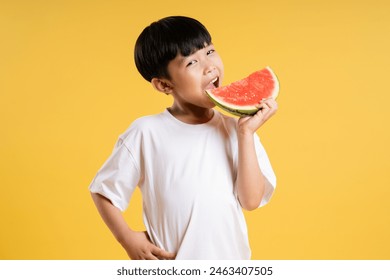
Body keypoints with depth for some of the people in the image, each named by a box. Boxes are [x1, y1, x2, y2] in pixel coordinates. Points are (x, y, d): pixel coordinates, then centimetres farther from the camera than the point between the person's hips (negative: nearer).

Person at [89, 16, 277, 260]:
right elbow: (103, 190, -1)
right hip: (170, 267, -2)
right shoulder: (146, 133, -10)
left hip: (231, 257, 2)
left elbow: (251, 200, -11)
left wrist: (246, 133, -15)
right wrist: (129, 239, -10)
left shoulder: (235, 129, -3)